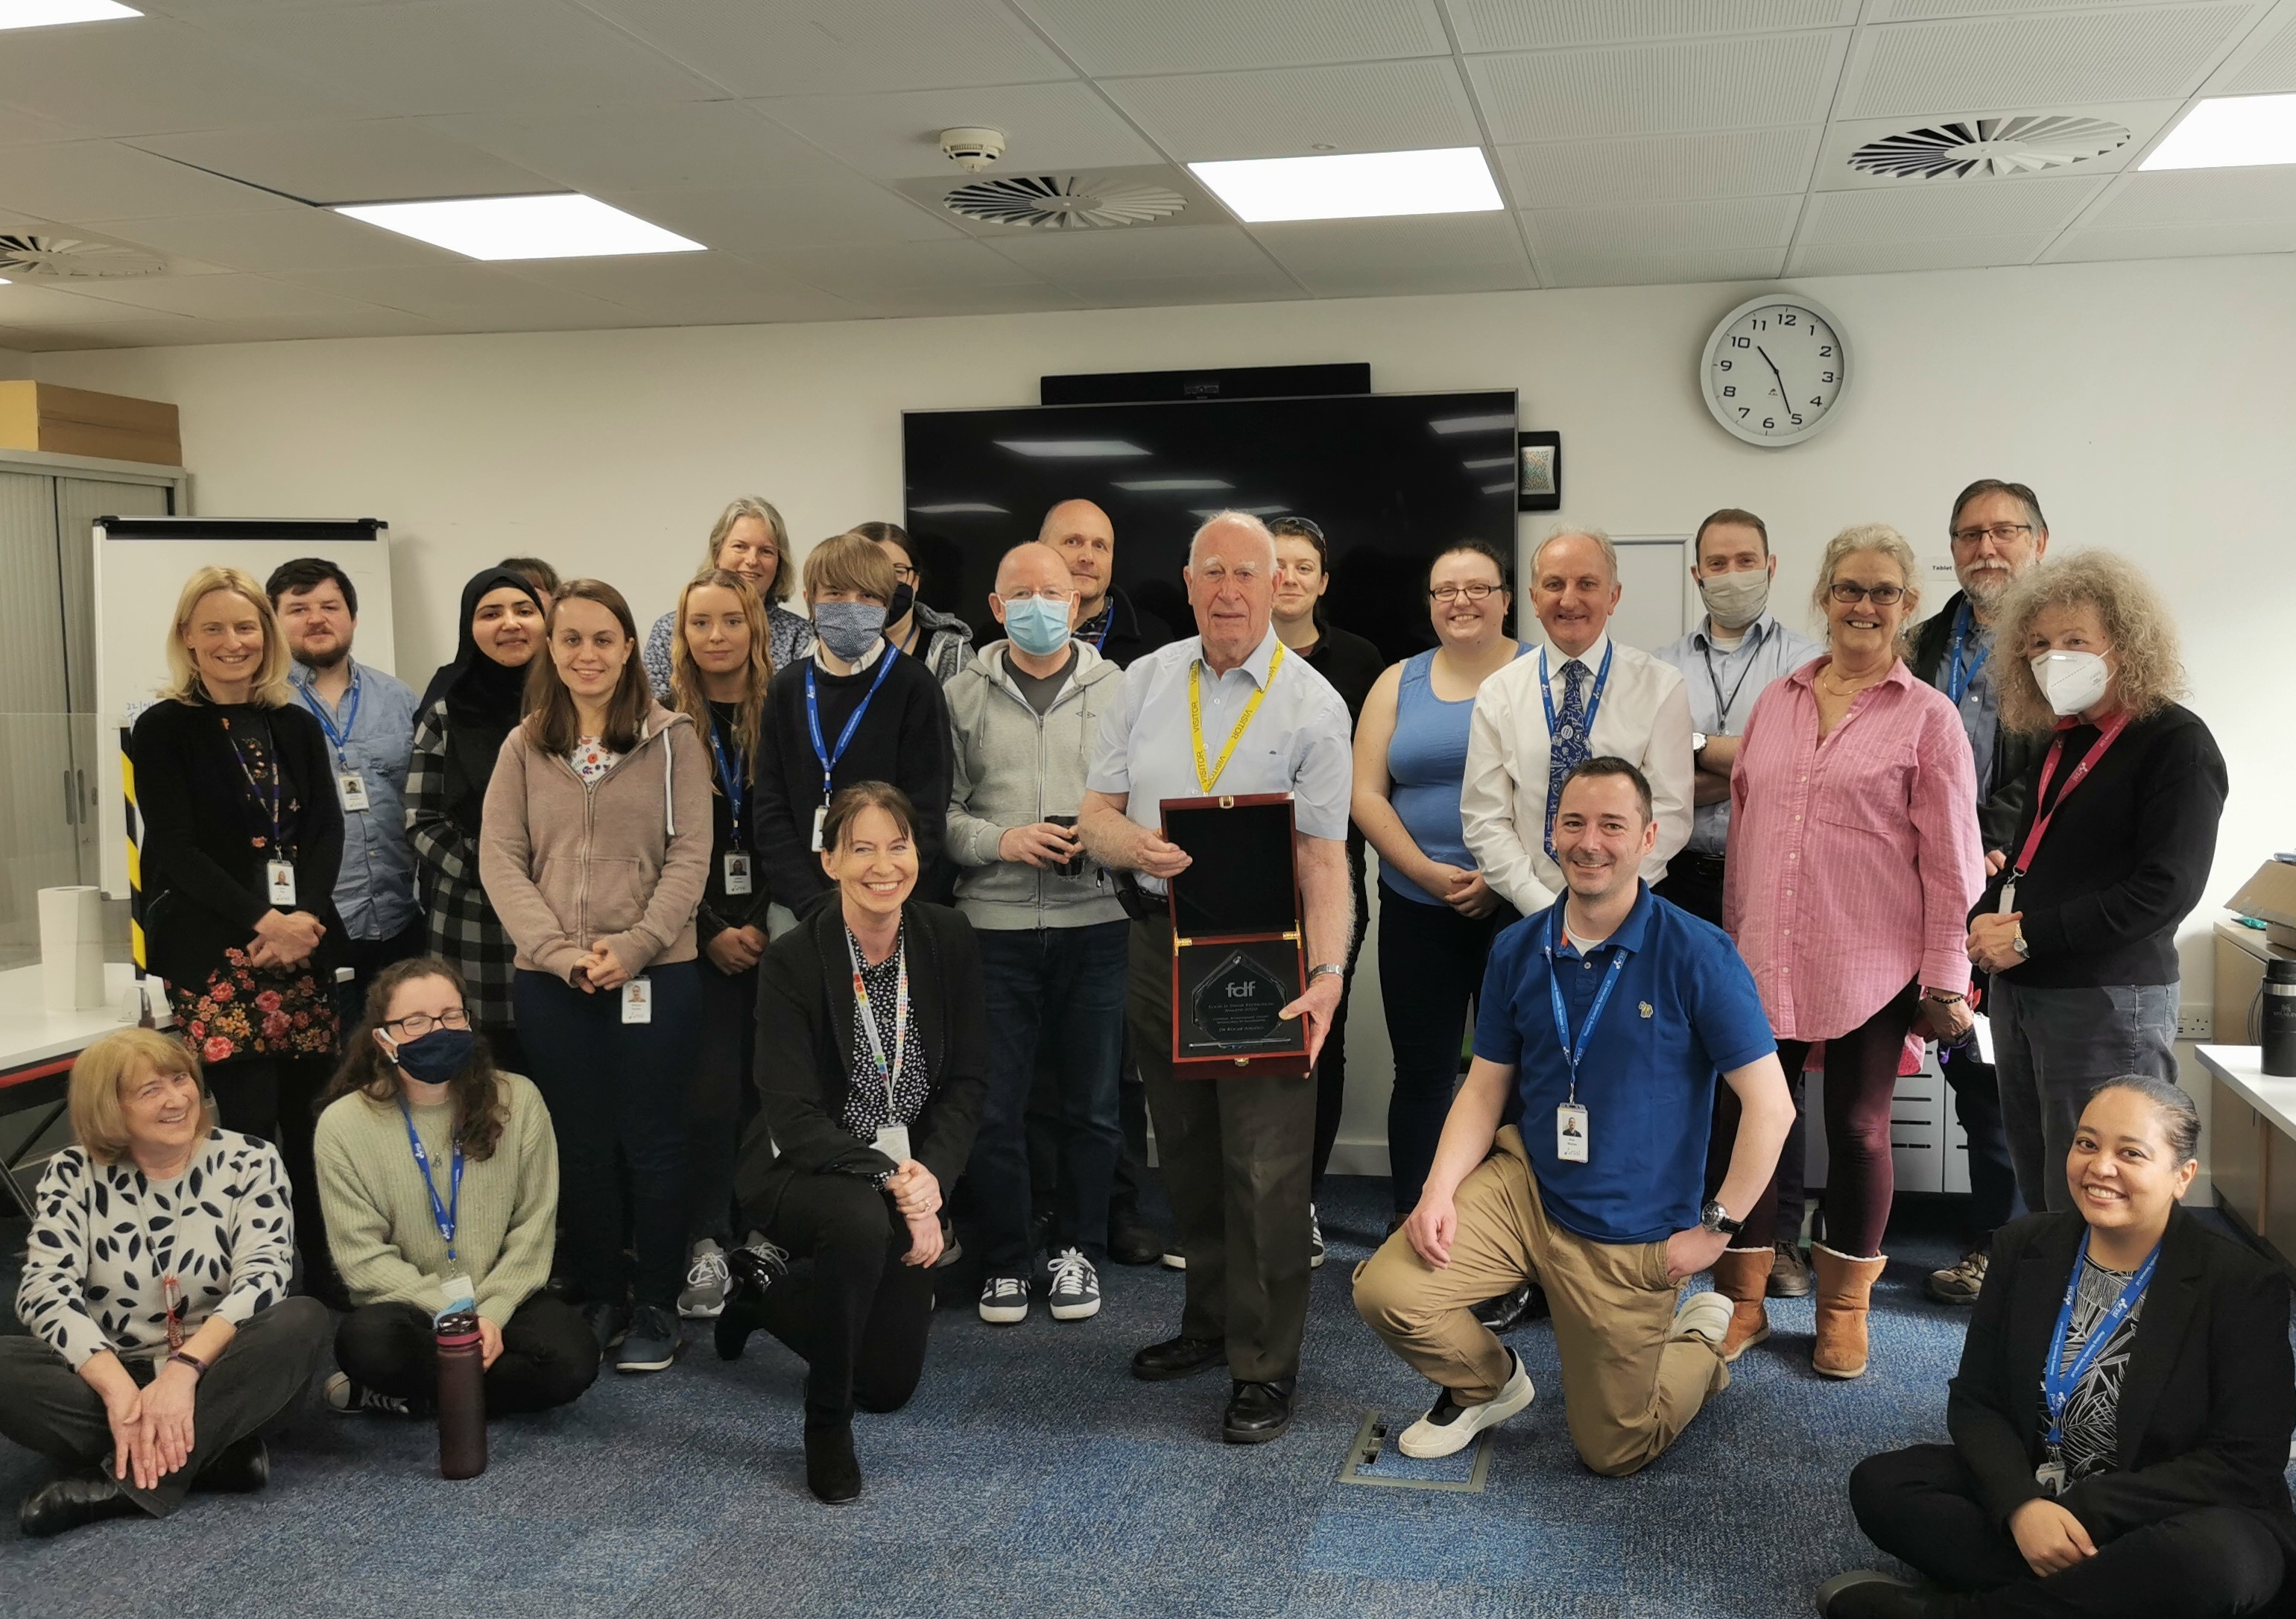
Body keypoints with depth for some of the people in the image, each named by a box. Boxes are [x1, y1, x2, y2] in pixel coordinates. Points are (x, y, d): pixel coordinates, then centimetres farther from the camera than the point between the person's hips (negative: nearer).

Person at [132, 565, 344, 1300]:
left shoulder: (297, 727, 13)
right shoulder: (163, 731, 2)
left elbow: (327, 830, 6)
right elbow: (174, 848, -6)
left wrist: (304, 917, -11)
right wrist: (263, 921, -15)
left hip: (303, 945, 4)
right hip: (212, 951, -3)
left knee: (307, 1116, 2)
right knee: (250, 1121, -7)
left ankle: (320, 1281, 11)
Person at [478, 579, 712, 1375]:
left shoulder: (672, 740, 1)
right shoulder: (525, 748, 7)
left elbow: (689, 859, -4)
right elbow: (500, 860, 2)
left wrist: (632, 947, -15)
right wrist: (560, 951, -11)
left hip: (656, 973, -2)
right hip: (549, 980, 2)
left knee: (653, 1144, 4)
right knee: (578, 1145, 10)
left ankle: (655, 1309, 15)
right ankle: (596, 1302, 23)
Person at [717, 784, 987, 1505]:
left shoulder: (948, 939, -7)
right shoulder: (794, 960, -17)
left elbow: (968, 1082, -3)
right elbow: (795, 1119, -20)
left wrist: (930, 1175, -17)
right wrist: (889, 1179, -29)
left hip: (912, 1176, 4)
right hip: (803, 1170, -4)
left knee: (891, 1382, 8)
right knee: (862, 1223, -39)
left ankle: (772, 1295, 38)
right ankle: (826, 1422, -15)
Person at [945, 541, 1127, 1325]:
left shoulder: (1119, 689, 6)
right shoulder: (963, 696, 7)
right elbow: (938, 810, 2)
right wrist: (1001, 840, -13)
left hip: (1096, 923, 0)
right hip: (995, 924, 0)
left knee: (1092, 1103, 8)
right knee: (993, 1104, 4)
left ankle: (1076, 1253, 24)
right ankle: (1005, 1260, 20)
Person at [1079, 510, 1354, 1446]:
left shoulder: (1313, 704, -4)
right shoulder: (1146, 682, 9)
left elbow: (1323, 857, -10)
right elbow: (1096, 816, 9)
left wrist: (1328, 971, -22)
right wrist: (1137, 846, -14)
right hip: (1161, 942, 5)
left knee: (1263, 1168, -5)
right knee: (1186, 1152, 15)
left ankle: (1265, 1368, 5)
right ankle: (1210, 1322, 31)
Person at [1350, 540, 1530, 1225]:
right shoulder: (1399, 683, 9)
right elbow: (1367, 795, 3)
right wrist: (1429, 873, -10)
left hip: (1520, 906, -2)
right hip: (1417, 908, 2)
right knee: (1422, 1070, 6)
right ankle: (1410, 1221, 16)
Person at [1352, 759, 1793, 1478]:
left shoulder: (1697, 954, -17)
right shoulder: (1517, 951, -3)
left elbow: (1771, 1104, -14)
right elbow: (1486, 1087, 4)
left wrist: (1716, 1227, -12)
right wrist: (1440, 1189, -12)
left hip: (1631, 1239, -3)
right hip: (1522, 1182, 3)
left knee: (1612, 1451, 8)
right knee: (1386, 1291, -18)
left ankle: (1702, 1344, 40)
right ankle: (1487, 1384, 16)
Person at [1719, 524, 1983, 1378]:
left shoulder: (1928, 717, -2)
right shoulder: (1775, 703, 10)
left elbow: (1950, 858, -3)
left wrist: (1945, 980, -5)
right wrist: (1732, 939, 12)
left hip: (1871, 968, -3)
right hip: (1765, 959, 3)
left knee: (1858, 1129, 7)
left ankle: (1844, 1307, 24)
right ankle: (1742, 1300, 19)